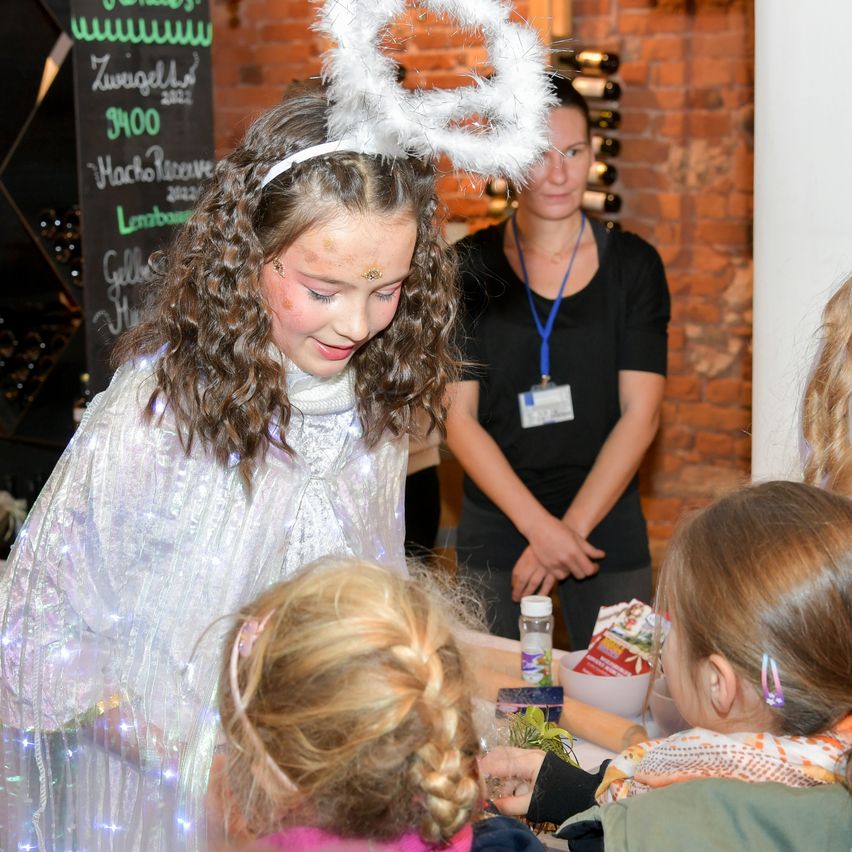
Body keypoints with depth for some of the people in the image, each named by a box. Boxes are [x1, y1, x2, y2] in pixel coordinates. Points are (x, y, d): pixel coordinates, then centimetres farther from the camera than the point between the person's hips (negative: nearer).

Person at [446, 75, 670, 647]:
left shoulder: (634, 264, 0)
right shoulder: (469, 268, -1)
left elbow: (640, 414, -5)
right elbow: (458, 418, -5)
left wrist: (572, 528, -12)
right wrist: (538, 525, -14)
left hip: (608, 524, 0)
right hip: (496, 524, 0)